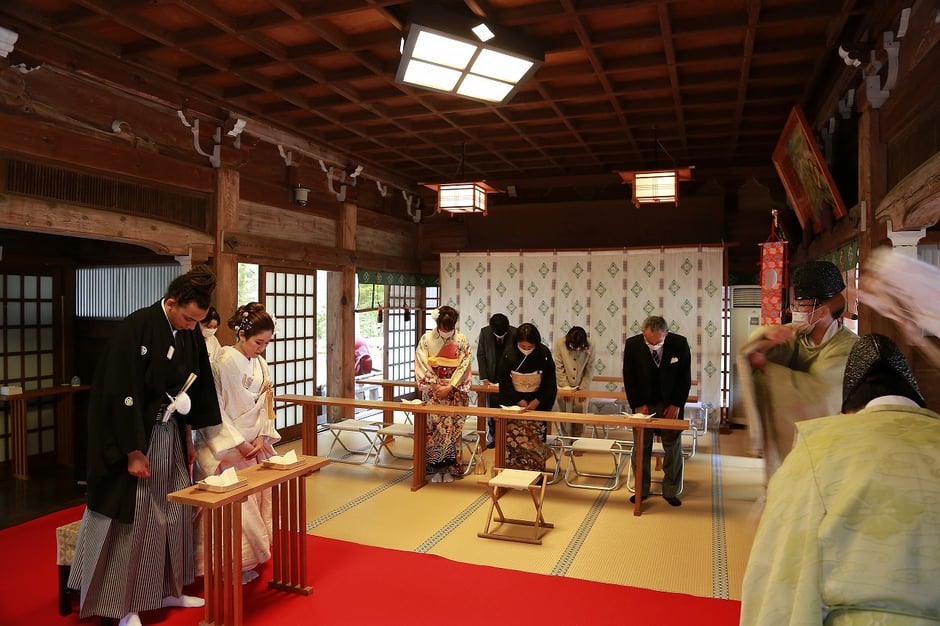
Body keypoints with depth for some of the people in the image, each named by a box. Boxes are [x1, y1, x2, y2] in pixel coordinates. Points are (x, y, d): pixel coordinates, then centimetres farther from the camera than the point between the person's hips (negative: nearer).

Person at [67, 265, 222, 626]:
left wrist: (188, 438, 13)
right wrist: (134, 452, -18)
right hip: (136, 436, -7)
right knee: (132, 519, 3)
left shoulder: (190, 333, 0)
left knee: (175, 513, 13)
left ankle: (168, 590, 29)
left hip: (171, 435, 7)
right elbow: (122, 395, -21)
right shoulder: (136, 329, -21)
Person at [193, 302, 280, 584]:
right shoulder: (225, 362, -15)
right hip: (228, 447, -7)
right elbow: (215, 411, -16)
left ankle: (250, 559, 24)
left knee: (256, 501, 11)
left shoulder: (260, 364, 6)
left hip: (256, 445, 7)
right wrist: (239, 444, -15)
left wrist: (261, 438, -3)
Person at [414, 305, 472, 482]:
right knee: (433, 427, -2)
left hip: (455, 392, 0)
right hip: (432, 391, 0)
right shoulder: (426, 339, -3)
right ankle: (435, 469, 8)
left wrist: (449, 387, -12)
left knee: (452, 428, -2)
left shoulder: (461, 340, -3)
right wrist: (437, 387, -9)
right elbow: (422, 367, -3)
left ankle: (449, 468, 8)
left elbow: (463, 367, -5)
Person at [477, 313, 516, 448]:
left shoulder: (515, 333, -10)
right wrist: (484, 378, -6)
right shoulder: (484, 332, -4)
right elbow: (481, 355, 0)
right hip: (492, 378, 2)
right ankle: (493, 437, 17)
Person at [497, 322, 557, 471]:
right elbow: (504, 381, -2)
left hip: (537, 403, 0)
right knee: (513, 441, -3)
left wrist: (537, 402, -10)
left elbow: (549, 383, -2)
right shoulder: (510, 353, -7)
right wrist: (519, 401, -9)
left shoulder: (544, 353, -8)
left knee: (535, 442, -3)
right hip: (514, 402, 0)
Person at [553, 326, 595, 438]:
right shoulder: (560, 343, -14)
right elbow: (559, 368, -9)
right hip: (564, 387, -1)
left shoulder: (590, 346, -12)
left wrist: (583, 387, -8)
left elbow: (589, 369, -4)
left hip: (581, 388, 1)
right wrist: (566, 387, -10)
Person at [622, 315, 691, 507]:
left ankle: (671, 491, 16)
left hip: (671, 404, 0)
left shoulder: (680, 343, -13)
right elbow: (629, 377, -5)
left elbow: (685, 376, -5)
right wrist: (638, 404, -10)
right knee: (641, 447, 3)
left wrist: (676, 404, -9)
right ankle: (641, 490, 15)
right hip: (644, 403, 0)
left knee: (673, 447, 5)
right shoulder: (632, 344, -13)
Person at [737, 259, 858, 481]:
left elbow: (814, 389, -26)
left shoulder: (848, 346, -16)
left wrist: (766, 366, -19)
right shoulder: (796, 334, 1)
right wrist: (767, 334, -24)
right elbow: (754, 348, -2)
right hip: (786, 438, 5)